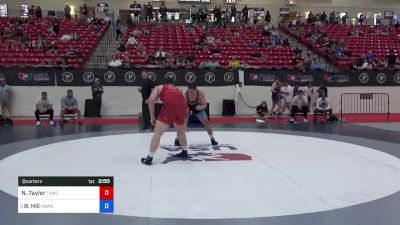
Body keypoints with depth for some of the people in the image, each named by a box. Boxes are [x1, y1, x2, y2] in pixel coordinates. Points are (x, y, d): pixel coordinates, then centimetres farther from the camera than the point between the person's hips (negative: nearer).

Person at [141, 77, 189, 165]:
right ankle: (184, 152, 40)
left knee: (158, 133, 3)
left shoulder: (159, 87, 28)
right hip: (182, 107, 4)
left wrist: (152, 116, 19)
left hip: (170, 106, -4)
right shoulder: (179, 90, 37)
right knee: (181, 130, 31)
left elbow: (151, 100, 11)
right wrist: (184, 124, 41)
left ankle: (149, 158, 2)